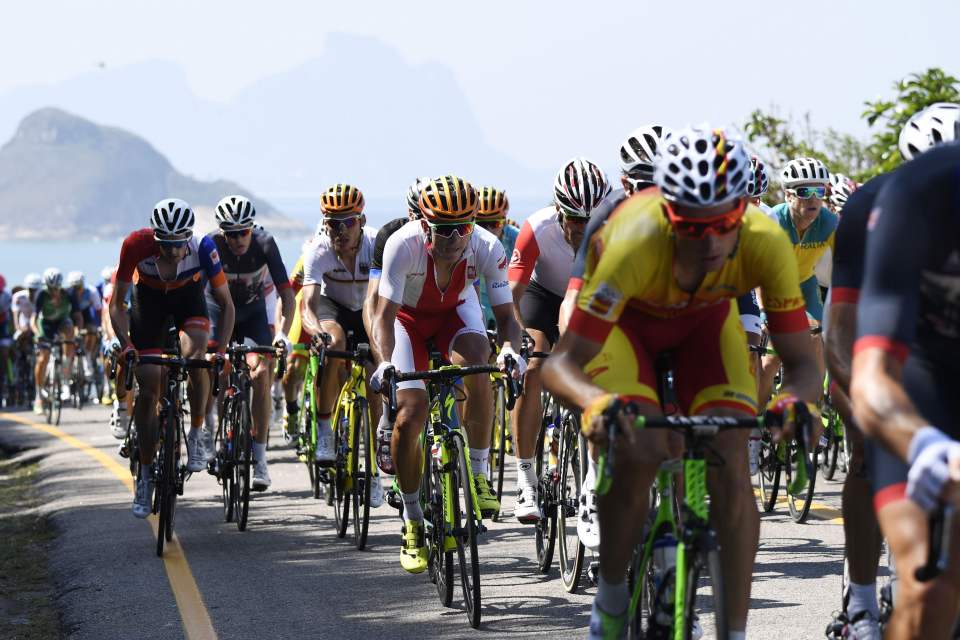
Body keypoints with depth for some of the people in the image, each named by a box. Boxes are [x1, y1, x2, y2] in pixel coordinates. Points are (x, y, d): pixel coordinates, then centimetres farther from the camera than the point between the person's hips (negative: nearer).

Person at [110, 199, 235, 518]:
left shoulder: (203, 248, -33)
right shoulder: (136, 245, -33)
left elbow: (226, 304, -23)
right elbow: (117, 303, -23)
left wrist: (221, 351, -34)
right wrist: (126, 345, -36)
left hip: (189, 298, 0)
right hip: (149, 300, 0)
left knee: (195, 359, -30)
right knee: (148, 388, -5)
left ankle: (196, 435, -8)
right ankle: (145, 473, 8)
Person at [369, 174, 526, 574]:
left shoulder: (487, 248, -30)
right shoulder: (404, 245, -36)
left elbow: (505, 315, -24)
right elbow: (384, 315, -34)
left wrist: (510, 348, -46)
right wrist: (385, 362, -52)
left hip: (457, 310, 1)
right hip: (408, 316, -1)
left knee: (478, 370, -33)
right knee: (409, 417, -15)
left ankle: (478, 476, -16)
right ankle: (412, 522, 4)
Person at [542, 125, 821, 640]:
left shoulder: (766, 243, -36)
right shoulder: (636, 243, -43)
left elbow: (801, 361, -29)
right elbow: (561, 363, -42)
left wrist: (797, 401, -53)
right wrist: (596, 401, -64)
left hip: (706, 315, 2)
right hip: (624, 314, -2)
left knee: (730, 462, -15)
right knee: (638, 455, -23)